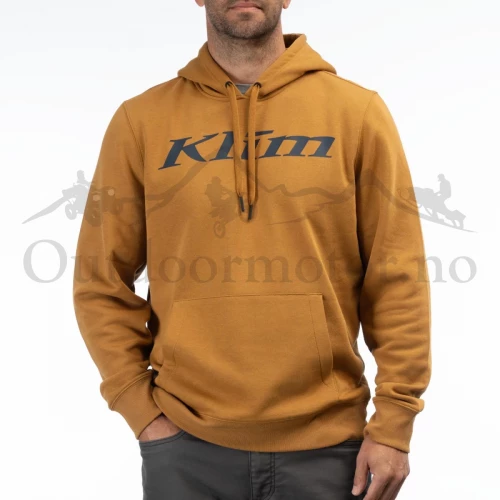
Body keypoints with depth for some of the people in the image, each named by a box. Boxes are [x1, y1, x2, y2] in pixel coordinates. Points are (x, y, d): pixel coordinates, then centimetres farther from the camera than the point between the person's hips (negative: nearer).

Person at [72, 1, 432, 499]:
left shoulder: (359, 111, -1)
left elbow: (397, 280, -2)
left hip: (326, 444, 0)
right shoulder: (141, 120, 2)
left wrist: (394, 423, -4)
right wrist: (140, 408, -1)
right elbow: (102, 282, 4)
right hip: (185, 443, 1)